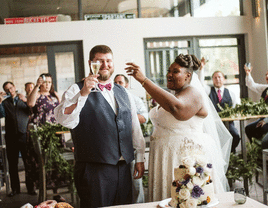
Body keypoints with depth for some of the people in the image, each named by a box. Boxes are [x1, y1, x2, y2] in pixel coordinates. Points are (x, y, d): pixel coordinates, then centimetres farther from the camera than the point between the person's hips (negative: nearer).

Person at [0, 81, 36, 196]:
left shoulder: (24, 100, 12)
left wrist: (26, 100, -13)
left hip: (24, 134, -1)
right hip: (11, 136, 1)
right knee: (12, 164, 4)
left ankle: (31, 187, 4)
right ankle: (15, 188, 13)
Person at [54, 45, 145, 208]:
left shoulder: (123, 93, 16)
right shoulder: (77, 90, -1)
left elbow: (135, 128, 19)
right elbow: (65, 120, -19)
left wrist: (140, 158, 16)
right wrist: (83, 93, -29)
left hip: (124, 168, 5)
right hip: (94, 169, -5)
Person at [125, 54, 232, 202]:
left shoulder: (193, 93, -12)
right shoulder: (173, 95, 16)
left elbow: (175, 107, -35)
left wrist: (143, 80, -35)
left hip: (187, 155, -9)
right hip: (167, 157, 9)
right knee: (168, 200, 11)